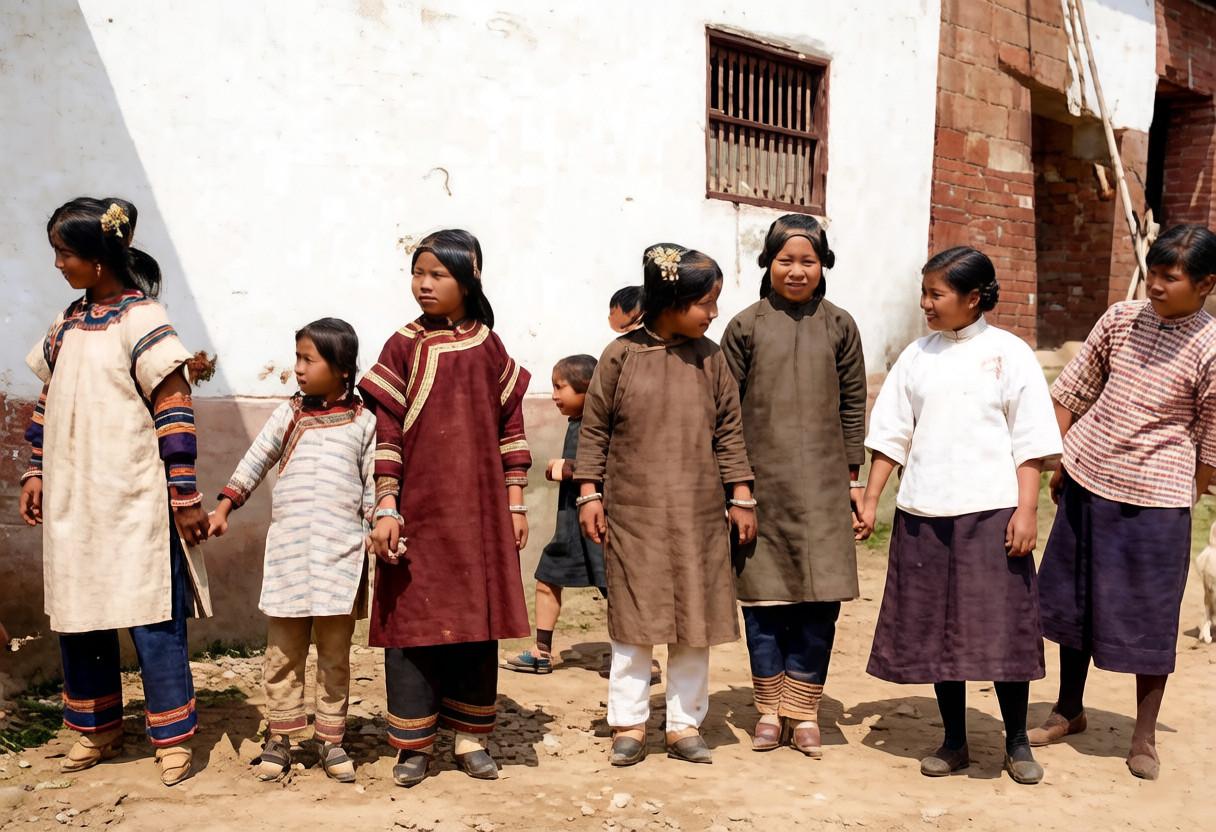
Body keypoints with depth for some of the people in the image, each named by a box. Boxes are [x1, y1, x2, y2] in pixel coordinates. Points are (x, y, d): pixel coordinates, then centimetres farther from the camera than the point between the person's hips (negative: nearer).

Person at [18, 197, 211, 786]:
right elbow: (48, 402, 19)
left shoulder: (141, 319, -11)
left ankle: (173, 738, 11)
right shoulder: (67, 322, 11)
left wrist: (185, 495, -14)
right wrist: (36, 472, 14)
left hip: (136, 502, -7)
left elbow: (175, 410, -13)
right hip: (73, 501, 7)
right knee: (77, 614, 13)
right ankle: (97, 730, 29)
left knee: (151, 618, -1)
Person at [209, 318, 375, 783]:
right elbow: (254, 462, 14)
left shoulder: (363, 422, 3)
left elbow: (374, 486, 5)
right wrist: (224, 507, 9)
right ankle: (279, 740, 17)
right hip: (287, 549, 2)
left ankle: (331, 742, 16)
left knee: (334, 655, 7)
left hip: (341, 553, -2)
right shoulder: (288, 414, 8)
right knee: (282, 653, 6)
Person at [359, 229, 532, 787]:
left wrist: (516, 503, 5)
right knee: (413, 622, 2)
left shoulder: (488, 348, 5)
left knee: (477, 623, 7)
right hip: (418, 511, -2)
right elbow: (386, 433, -3)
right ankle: (413, 743, 14)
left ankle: (469, 737, 21)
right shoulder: (404, 347, 0)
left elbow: (510, 427, 8)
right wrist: (386, 507, -9)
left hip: (479, 512, 2)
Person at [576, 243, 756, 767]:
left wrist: (741, 496, 5)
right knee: (633, 622, 5)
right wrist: (589, 493, -3)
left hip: (698, 514, 3)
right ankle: (628, 724, 18)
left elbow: (729, 431, 7)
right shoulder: (621, 356, -5)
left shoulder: (711, 358, 2)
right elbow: (594, 429, 1)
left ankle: (684, 724, 21)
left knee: (695, 623, 8)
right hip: (634, 512, -2)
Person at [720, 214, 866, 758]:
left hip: (821, 485, 1)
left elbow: (852, 405, 9)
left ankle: (802, 713, 15)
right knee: (763, 598, 4)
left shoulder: (839, 327, 6)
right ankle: (770, 711, 20)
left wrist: (851, 474, 7)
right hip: (761, 483, -1)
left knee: (819, 600, 1)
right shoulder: (746, 326, 2)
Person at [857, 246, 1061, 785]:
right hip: (924, 514, 3)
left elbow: (1031, 442, -2)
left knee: (1002, 625, 1)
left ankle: (1017, 742, 19)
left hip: (991, 512, -3)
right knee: (936, 628, 8)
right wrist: (871, 500, 7)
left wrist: (1026, 510, -9)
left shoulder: (1008, 353, -1)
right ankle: (953, 741, 22)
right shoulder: (917, 356, 8)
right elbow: (892, 435, 10)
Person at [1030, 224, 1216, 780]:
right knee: (1074, 599, 15)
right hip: (1087, 482, 5)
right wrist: (1059, 462, 8)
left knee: (1149, 615, 6)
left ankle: (1144, 738, 23)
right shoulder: (1120, 320, 0)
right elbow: (1073, 391, 8)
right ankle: (1068, 711, 34)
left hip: (1155, 496, -4)